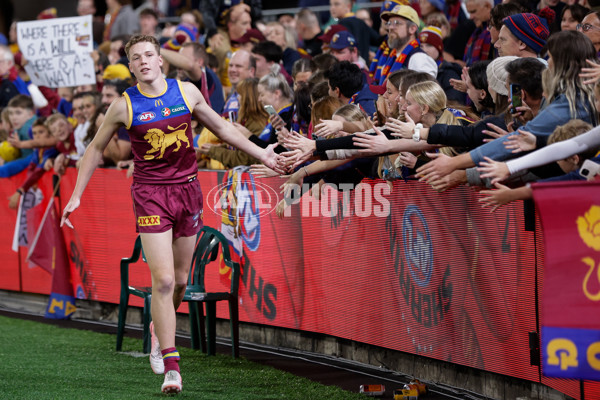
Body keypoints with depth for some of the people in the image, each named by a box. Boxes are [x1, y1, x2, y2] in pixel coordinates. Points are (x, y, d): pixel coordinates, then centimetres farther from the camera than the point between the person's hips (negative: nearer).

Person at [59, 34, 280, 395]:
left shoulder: (187, 92, 1)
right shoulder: (124, 106, -5)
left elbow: (221, 127, 15)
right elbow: (96, 149, 8)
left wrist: (260, 154, 17)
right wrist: (76, 196, 6)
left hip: (187, 189, 3)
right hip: (150, 193, -3)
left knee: (180, 280, 11)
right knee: (163, 280, -14)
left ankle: (159, 331, 40)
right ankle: (171, 367, -13)